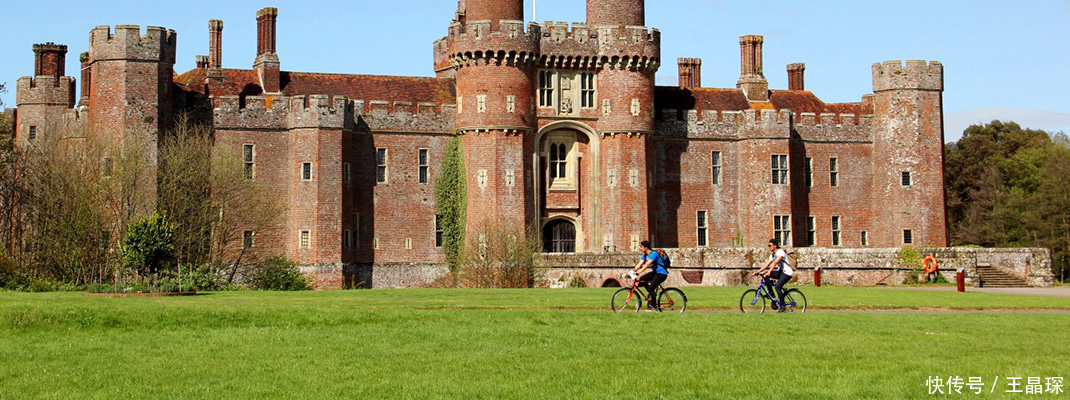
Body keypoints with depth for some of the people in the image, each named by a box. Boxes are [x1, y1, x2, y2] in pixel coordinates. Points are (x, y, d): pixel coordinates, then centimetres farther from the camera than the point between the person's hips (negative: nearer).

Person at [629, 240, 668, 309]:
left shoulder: (653, 254, -21)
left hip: (661, 273, -9)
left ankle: (654, 306, -7)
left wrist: (639, 272, -41)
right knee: (641, 279, -6)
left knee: (651, 288, -17)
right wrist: (632, 271, -14)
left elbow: (647, 264, -32)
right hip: (655, 272, 9)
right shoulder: (645, 255, 7)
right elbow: (640, 264, 0)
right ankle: (652, 294, 5)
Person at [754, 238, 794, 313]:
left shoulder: (780, 252, -17)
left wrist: (769, 272, -39)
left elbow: (775, 263, -29)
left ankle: (782, 306, -14)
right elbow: (767, 264, 8)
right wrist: (758, 272, -3)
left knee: (777, 287, -24)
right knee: (765, 275, -9)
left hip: (787, 273, -9)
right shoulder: (772, 255, 11)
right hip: (781, 272, 9)